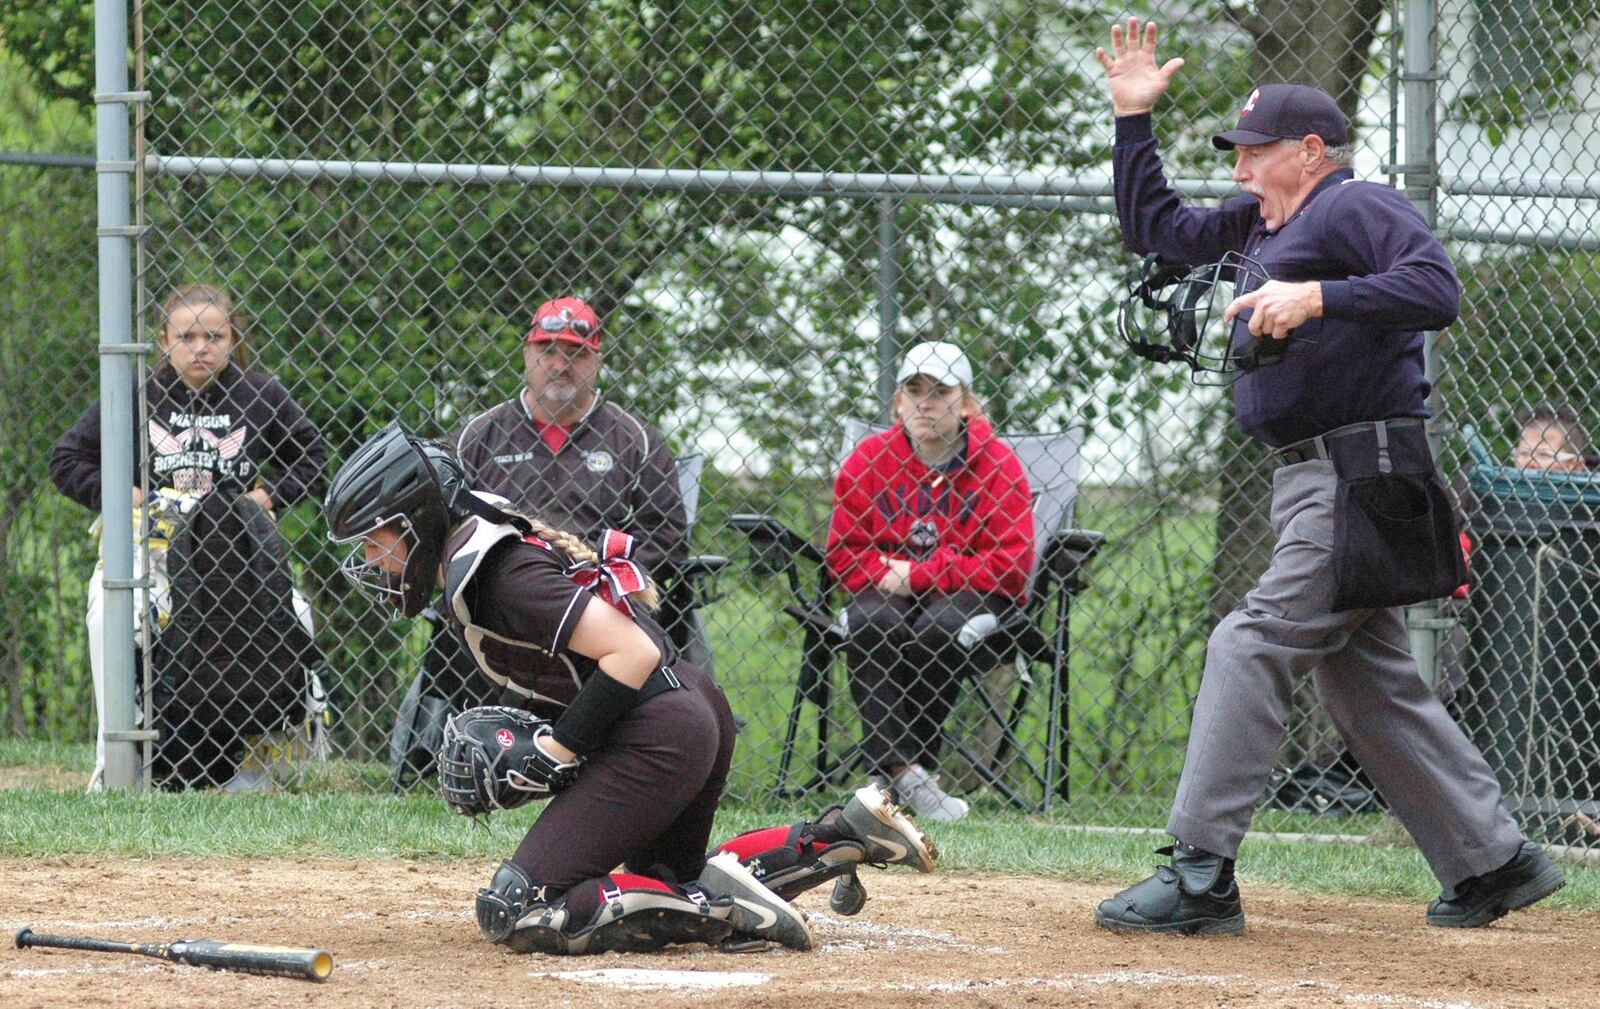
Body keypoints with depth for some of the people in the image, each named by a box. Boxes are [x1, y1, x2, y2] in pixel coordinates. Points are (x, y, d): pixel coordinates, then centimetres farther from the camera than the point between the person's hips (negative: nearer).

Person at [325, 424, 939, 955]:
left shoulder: (498, 574, -18)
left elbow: (634, 653, -24)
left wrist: (554, 750, -19)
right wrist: (519, 728, 8)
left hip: (658, 738, -11)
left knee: (514, 911, -15)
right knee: (664, 881, 33)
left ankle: (719, 908, -18)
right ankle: (847, 834, 24)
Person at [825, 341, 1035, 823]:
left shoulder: (996, 464, -6)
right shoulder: (869, 460, 2)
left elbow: (1010, 563, -13)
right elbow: (843, 553, 4)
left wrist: (918, 575, -18)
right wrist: (887, 573, -18)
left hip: (974, 598, -2)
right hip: (889, 595, 2)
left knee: (940, 625, -35)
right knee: (872, 621, -32)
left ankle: (909, 763, -26)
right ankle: (903, 770, -40)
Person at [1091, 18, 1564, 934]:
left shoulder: (1360, 208, -7)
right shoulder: (1267, 225, 21)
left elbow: (1438, 289, -22)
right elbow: (1154, 227, 30)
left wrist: (1317, 297, -28)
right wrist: (1134, 119, 23)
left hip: (1360, 476, -10)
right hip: (1320, 480, 10)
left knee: (1254, 648, -15)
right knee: (1372, 687, 10)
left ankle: (1202, 875, -18)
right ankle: (1496, 862, 15)